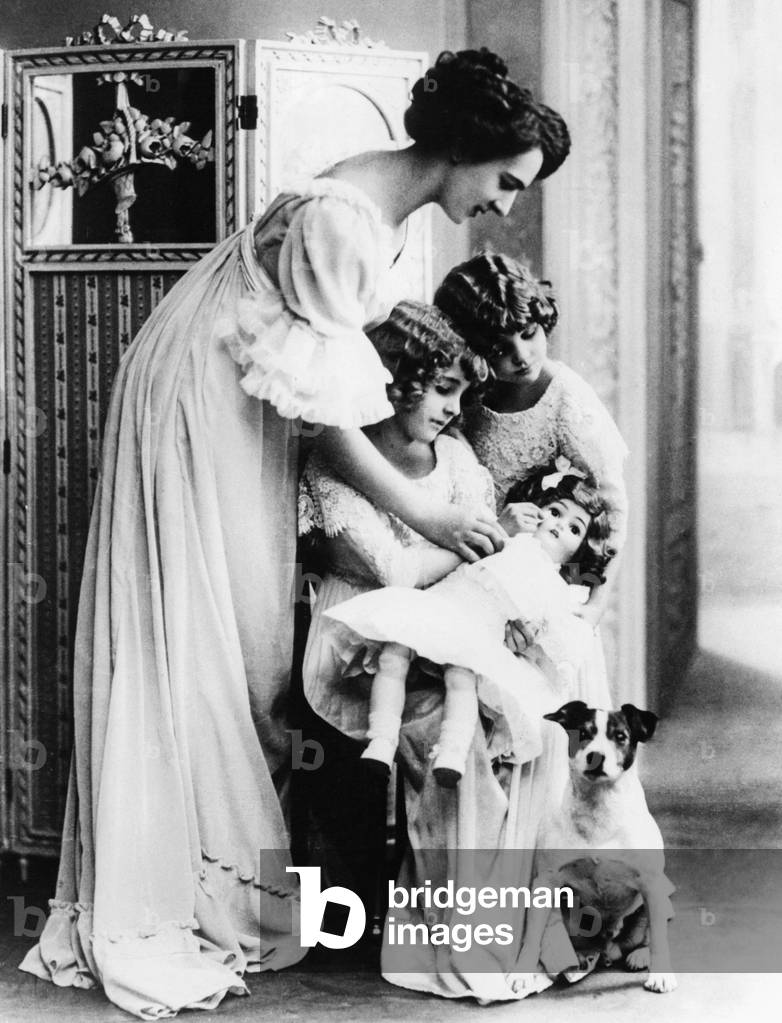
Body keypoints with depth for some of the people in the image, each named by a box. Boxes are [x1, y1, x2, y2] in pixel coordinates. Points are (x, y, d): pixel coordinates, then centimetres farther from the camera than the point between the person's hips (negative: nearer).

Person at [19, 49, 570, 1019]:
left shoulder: (388, 195, 2)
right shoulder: (342, 221, -27)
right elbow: (327, 409, -24)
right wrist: (425, 513, -18)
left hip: (237, 405, 9)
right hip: (197, 404, -9)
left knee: (245, 629, 9)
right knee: (193, 636, -5)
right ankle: (164, 904, 3)